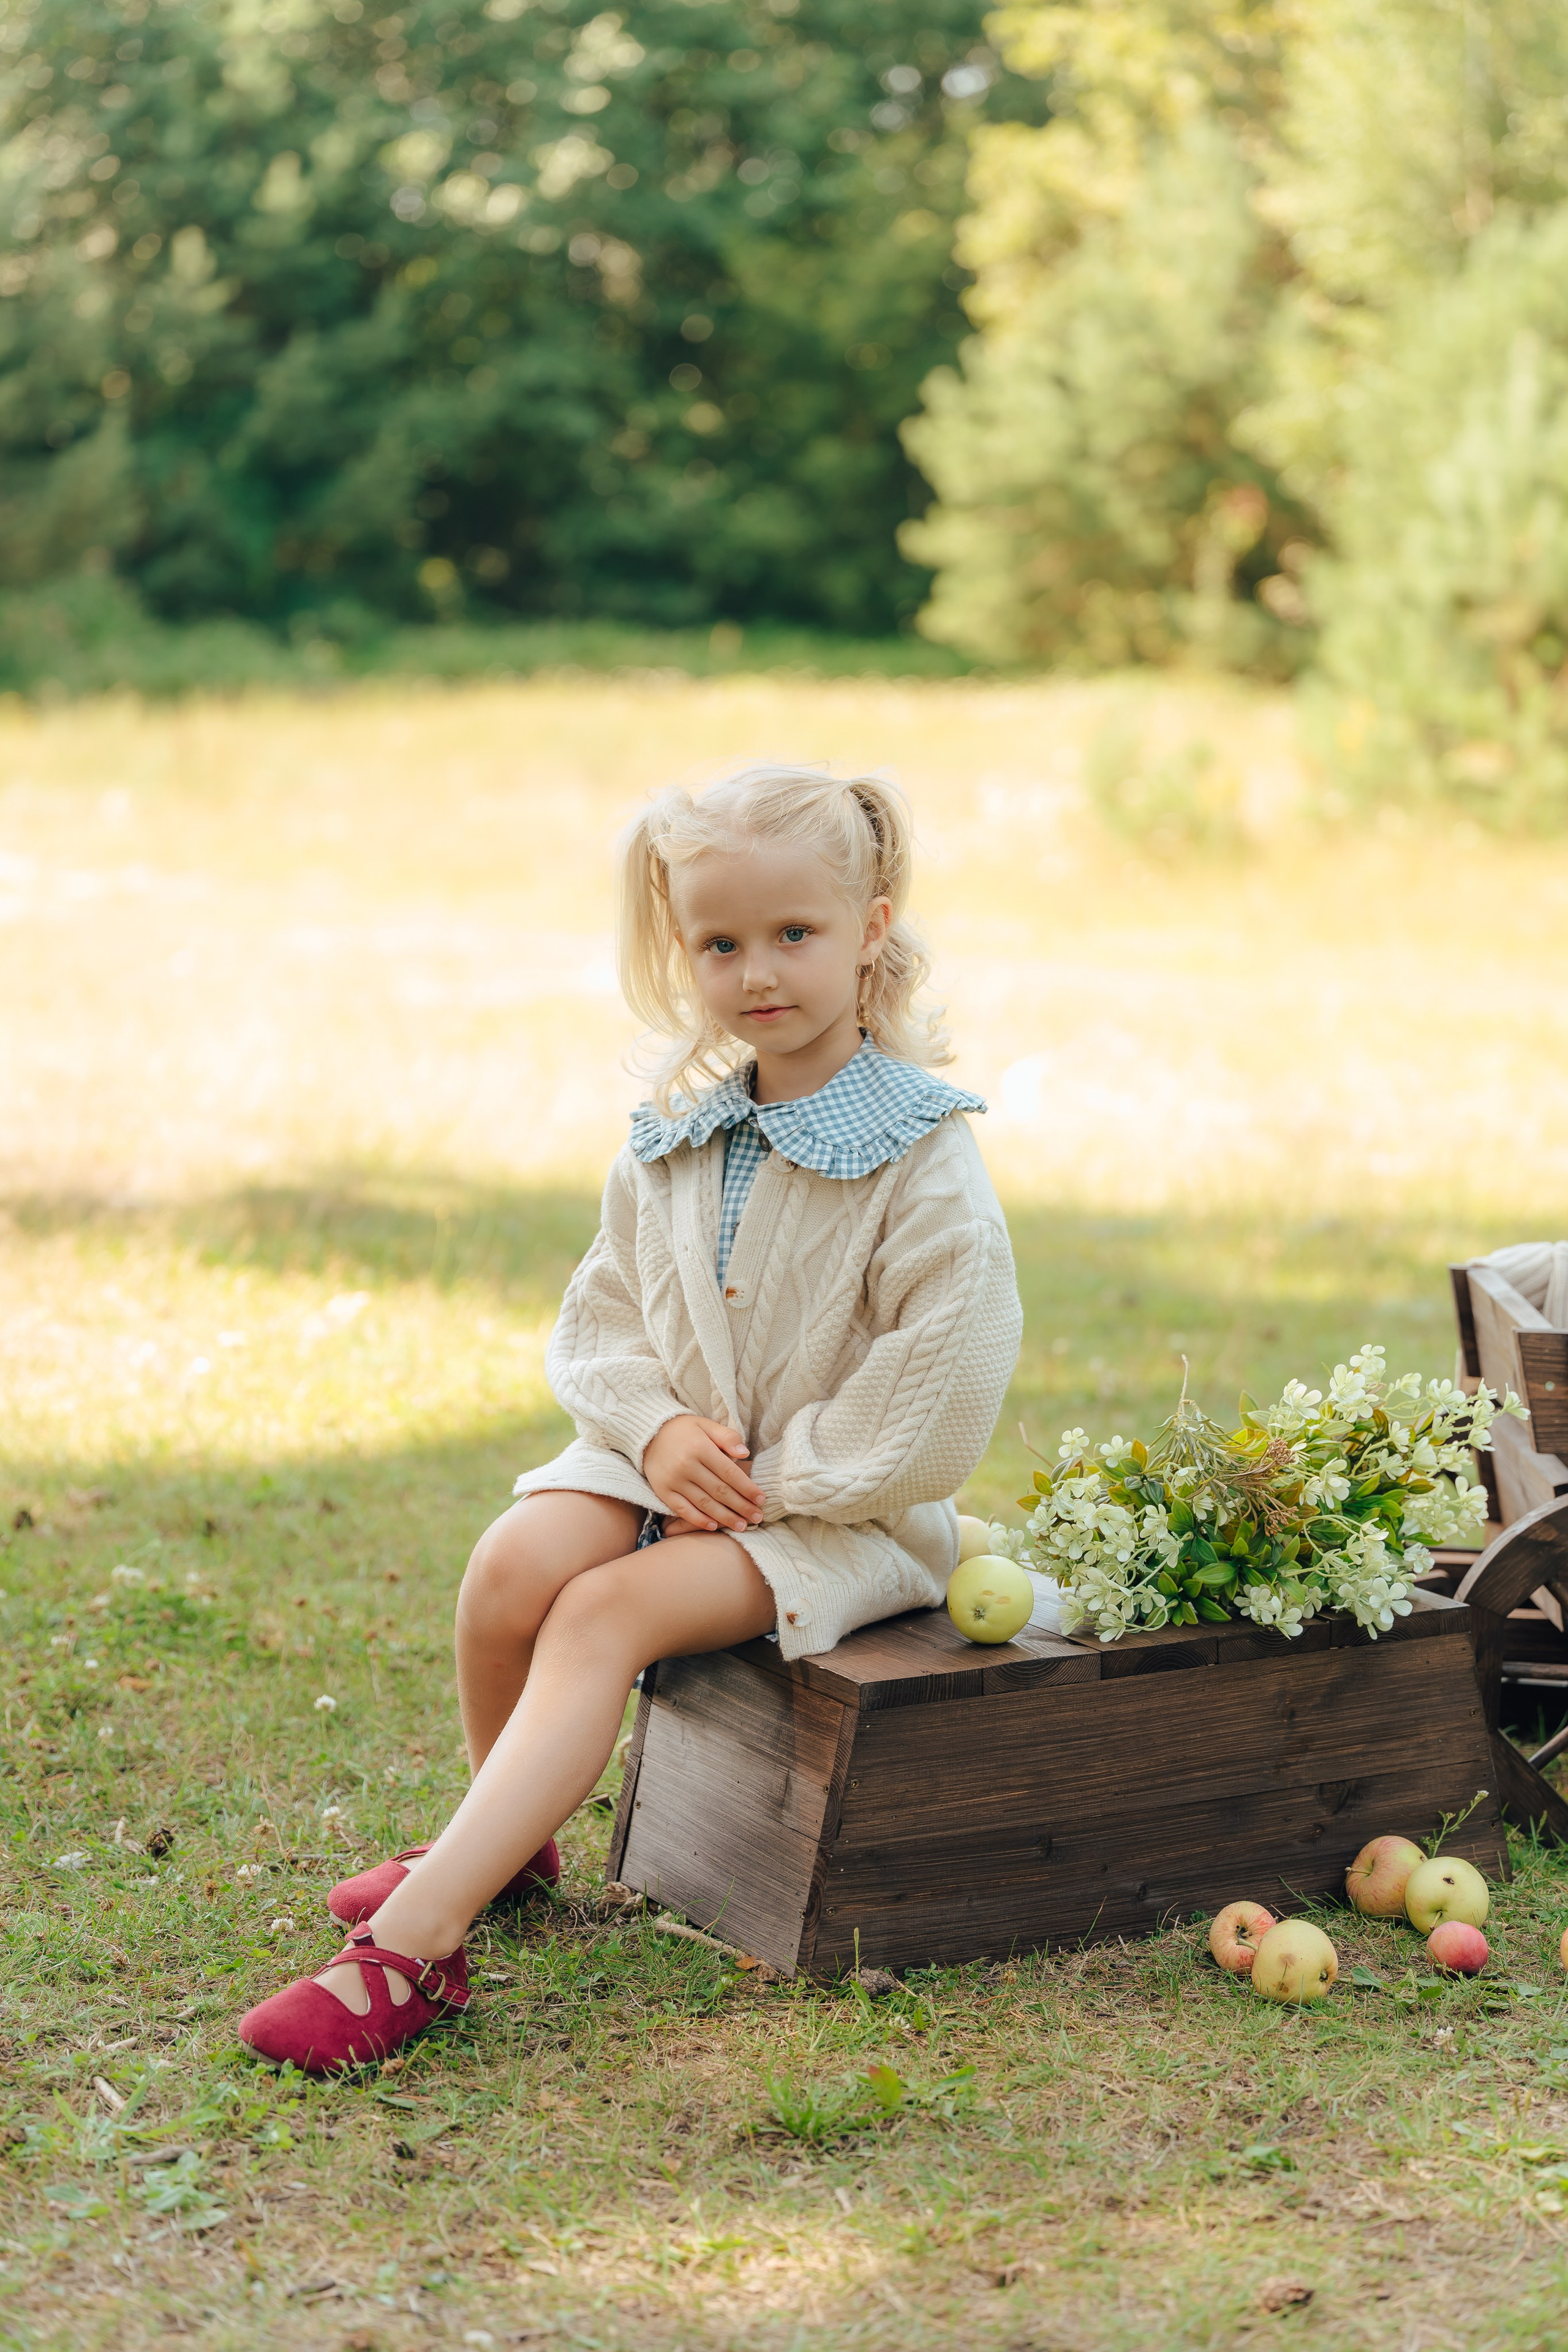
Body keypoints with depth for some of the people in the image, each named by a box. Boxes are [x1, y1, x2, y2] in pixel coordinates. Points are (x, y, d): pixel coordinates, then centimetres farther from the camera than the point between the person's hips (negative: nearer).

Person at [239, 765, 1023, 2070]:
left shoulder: (923, 1158, -13)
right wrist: (658, 1428, -10)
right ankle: (506, 1838, 7)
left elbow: (937, 1403, -17)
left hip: (843, 1504, -5)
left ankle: (418, 1938, -31)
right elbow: (602, 1317, 10)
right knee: (514, 1567, -21)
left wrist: (774, 1475, -16)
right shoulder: (675, 1140, 6)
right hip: (670, 1458, 6)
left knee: (608, 1611, -26)